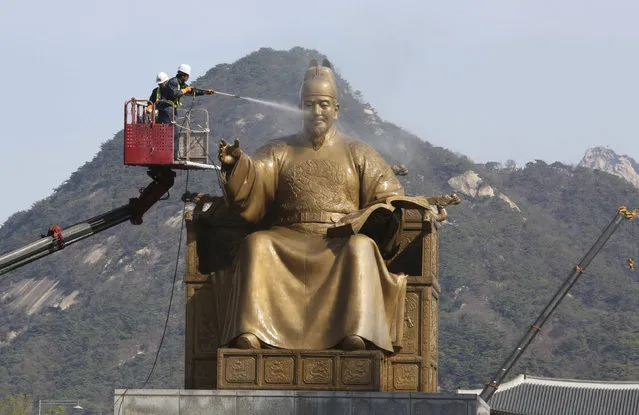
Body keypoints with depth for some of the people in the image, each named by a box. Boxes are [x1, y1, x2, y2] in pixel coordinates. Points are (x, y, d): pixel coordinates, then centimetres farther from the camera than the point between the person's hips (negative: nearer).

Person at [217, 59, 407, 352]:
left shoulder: (358, 154, 20)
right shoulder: (279, 152, 20)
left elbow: (388, 196, 13)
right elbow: (250, 189, 5)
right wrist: (235, 164, -17)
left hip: (341, 243, -1)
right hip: (288, 240, 1)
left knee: (361, 248, -35)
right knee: (256, 245, -30)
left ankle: (356, 333, -53)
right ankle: (250, 331, -47)